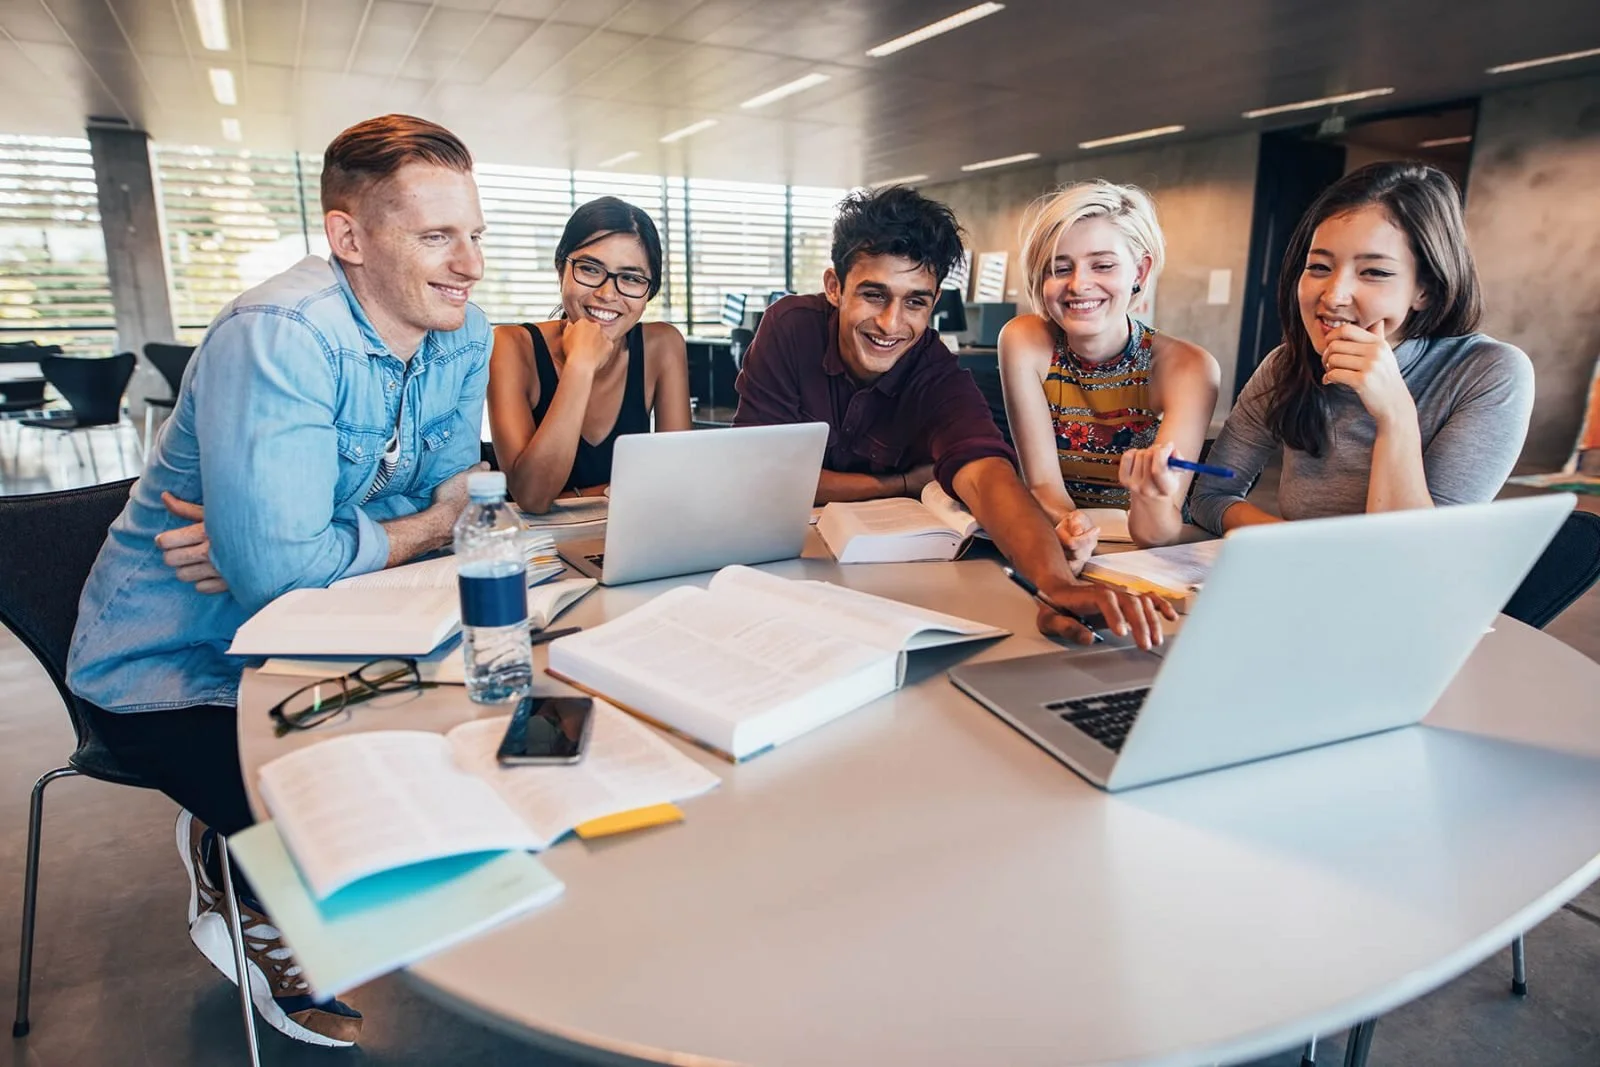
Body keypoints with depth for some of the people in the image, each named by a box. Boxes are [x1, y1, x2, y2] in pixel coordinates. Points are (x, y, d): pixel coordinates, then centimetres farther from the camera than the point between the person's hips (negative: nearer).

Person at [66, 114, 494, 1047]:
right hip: (177, 668, -7)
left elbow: (444, 499, -4)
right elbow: (274, 567, -34)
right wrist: (422, 528, -16)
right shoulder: (281, 337, -27)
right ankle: (239, 879, 18)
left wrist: (273, 540, -19)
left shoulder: (463, 334, -6)